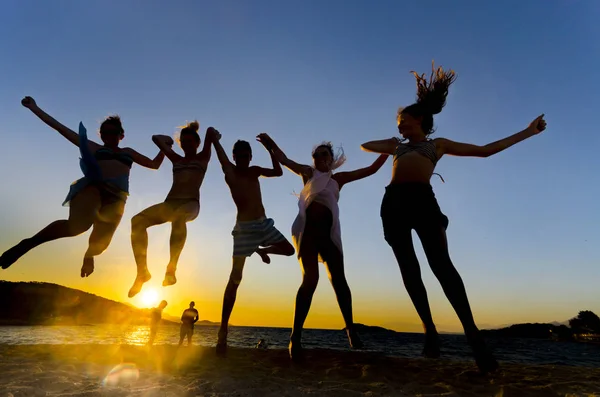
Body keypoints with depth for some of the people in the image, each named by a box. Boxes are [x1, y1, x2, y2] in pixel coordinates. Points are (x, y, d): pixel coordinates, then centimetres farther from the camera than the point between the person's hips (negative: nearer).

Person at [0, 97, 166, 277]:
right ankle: (29, 243, -11)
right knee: (77, 225, -33)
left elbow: (154, 164, 31)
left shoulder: (128, 152, 29)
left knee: (100, 243, -4)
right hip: (92, 187, -3)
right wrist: (35, 108, 17)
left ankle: (89, 255, 36)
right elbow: (62, 128, 18)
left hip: (116, 197, 3)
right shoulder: (94, 148, 20)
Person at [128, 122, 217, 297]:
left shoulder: (203, 158, 15)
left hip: (190, 204, -5)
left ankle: (171, 268, -41)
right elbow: (156, 138, 34)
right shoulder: (176, 160, 26)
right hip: (169, 203, 5)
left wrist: (210, 135, 24)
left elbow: (211, 132, 4)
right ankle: (142, 271, -17)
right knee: (138, 220, -22)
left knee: (178, 217, -42)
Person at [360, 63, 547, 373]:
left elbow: (484, 150, 25)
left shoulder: (439, 144, 24)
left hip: (422, 198, -3)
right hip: (394, 201, 3)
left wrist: (527, 132, 27)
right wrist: (391, 144, 41)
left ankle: (472, 333, -14)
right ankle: (430, 331, 2)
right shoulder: (397, 145, 31)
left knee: (441, 263, -16)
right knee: (408, 268, -4)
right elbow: (365, 145, 43)